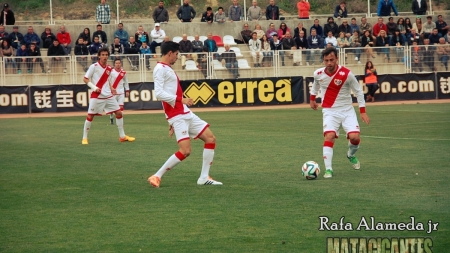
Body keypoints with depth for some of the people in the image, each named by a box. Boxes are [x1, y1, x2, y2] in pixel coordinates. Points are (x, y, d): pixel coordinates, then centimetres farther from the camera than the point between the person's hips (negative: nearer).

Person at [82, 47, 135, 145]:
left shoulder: (109, 68, 9)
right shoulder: (94, 67, -7)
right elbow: (85, 79, -6)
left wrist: (111, 89, 5)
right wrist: (94, 87, -19)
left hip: (108, 96, 5)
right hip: (96, 96, -5)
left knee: (119, 113, 3)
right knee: (90, 116, -6)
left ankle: (122, 136, 13)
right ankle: (84, 138, 6)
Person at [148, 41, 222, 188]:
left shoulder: (167, 69, 21)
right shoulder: (160, 69, -10)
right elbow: (158, 93, -22)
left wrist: (172, 122, 23)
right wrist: (181, 99, -23)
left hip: (186, 113, 10)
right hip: (177, 115, -10)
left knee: (210, 138, 8)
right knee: (185, 151, -19)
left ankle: (204, 178, 11)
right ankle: (156, 177, -9)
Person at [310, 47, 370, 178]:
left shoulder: (347, 74, -16)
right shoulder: (318, 74, -7)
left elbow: (358, 91, -4)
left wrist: (363, 111, -6)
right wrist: (312, 99, 28)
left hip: (347, 110, -1)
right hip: (330, 111, 1)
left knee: (354, 137, -14)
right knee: (329, 136, -21)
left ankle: (351, 155, 22)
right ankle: (328, 169, -19)